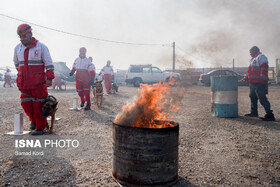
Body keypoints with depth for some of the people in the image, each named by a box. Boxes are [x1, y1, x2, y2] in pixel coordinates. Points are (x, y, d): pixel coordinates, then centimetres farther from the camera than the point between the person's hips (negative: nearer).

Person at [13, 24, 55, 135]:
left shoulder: (41, 47, -3)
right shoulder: (17, 48, 12)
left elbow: (49, 64, -5)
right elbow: (16, 63, 28)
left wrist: (49, 78, -12)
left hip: (38, 83, -5)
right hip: (24, 83, 5)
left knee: (38, 105, -3)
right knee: (26, 104, 8)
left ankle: (40, 127, 7)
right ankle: (33, 120, 32)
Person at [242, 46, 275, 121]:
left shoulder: (261, 57, -5)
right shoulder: (254, 59, 27)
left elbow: (264, 66, -20)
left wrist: (263, 75, -31)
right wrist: (246, 77, 32)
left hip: (259, 83, -11)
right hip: (252, 83, 11)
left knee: (262, 99, -14)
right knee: (253, 98, 17)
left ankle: (269, 115, -13)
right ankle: (254, 112, 29)